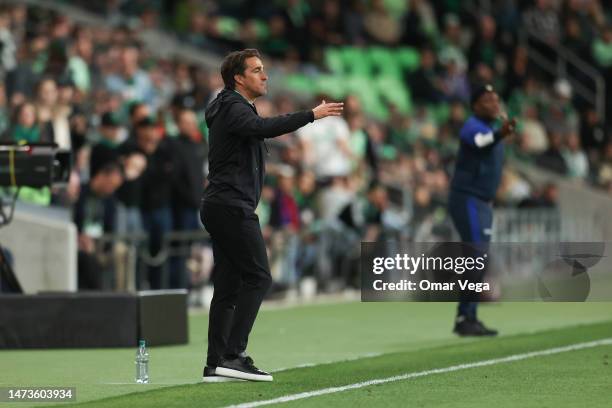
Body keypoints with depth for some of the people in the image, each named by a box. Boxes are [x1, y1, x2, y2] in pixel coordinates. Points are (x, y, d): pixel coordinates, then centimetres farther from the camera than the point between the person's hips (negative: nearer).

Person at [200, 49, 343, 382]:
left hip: (221, 207, 10)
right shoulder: (233, 107, -10)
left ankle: (216, 364, 4)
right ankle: (233, 355, -18)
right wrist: (311, 115, -33)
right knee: (258, 278, -12)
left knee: (229, 286, 7)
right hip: (232, 207, -10)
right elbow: (262, 127, -30)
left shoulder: (233, 108, 23)